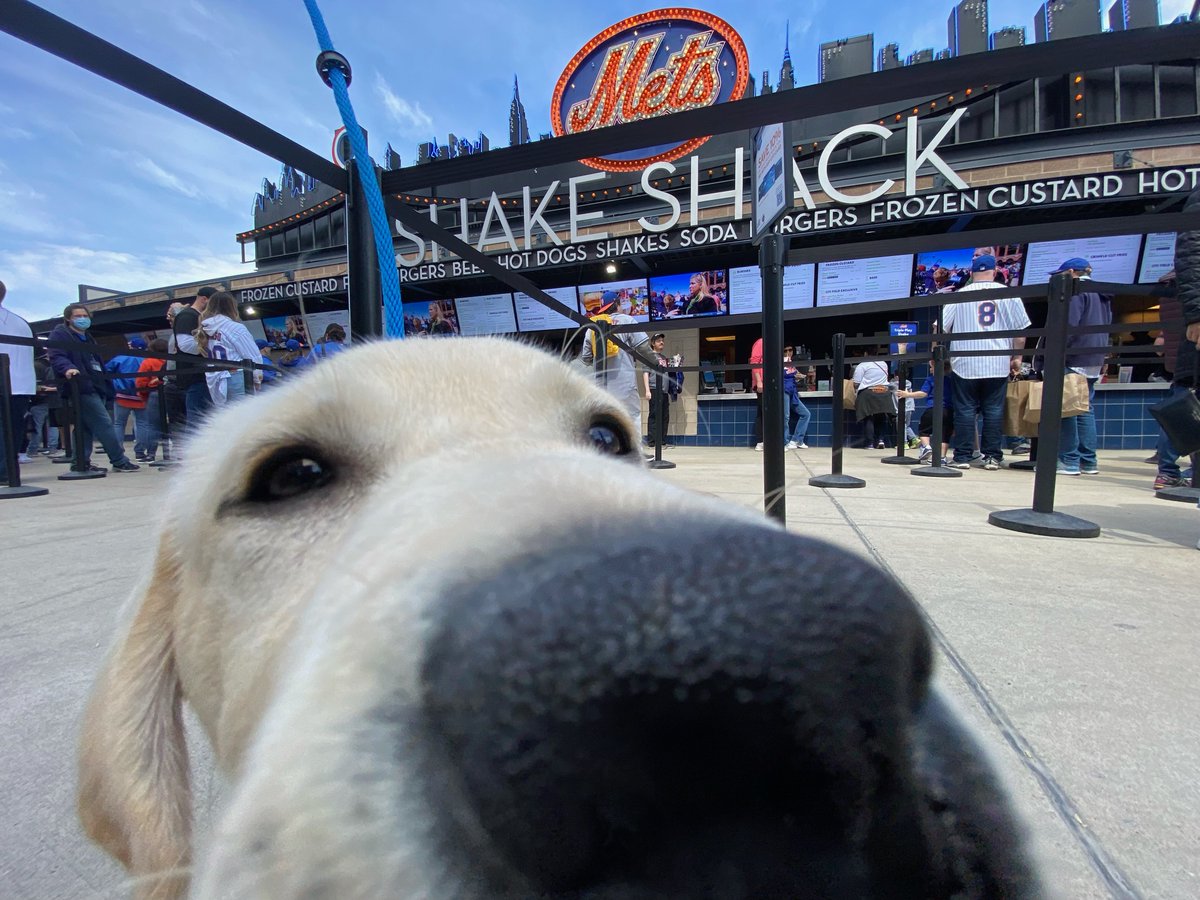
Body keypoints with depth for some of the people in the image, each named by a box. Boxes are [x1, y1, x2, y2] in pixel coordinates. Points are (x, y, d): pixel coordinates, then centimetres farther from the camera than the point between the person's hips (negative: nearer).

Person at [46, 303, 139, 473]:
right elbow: (56, 357, -14)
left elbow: (98, 364, 27)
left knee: (86, 426, 9)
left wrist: (108, 388, 22)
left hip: (96, 387, 9)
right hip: (82, 387, -9)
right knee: (104, 424, -13)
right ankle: (120, 461, -13)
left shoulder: (87, 338, 27)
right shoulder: (60, 334, 1)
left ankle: (81, 462, 13)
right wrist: (68, 368, -35)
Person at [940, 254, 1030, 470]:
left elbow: (941, 328, 1)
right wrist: (1017, 356, 15)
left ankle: (962, 456, 2)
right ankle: (992, 457, 8)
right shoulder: (1009, 294, 5)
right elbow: (1020, 329, 6)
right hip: (998, 364, 1)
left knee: (964, 410, 2)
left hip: (964, 363, -1)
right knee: (994, 410, 6)